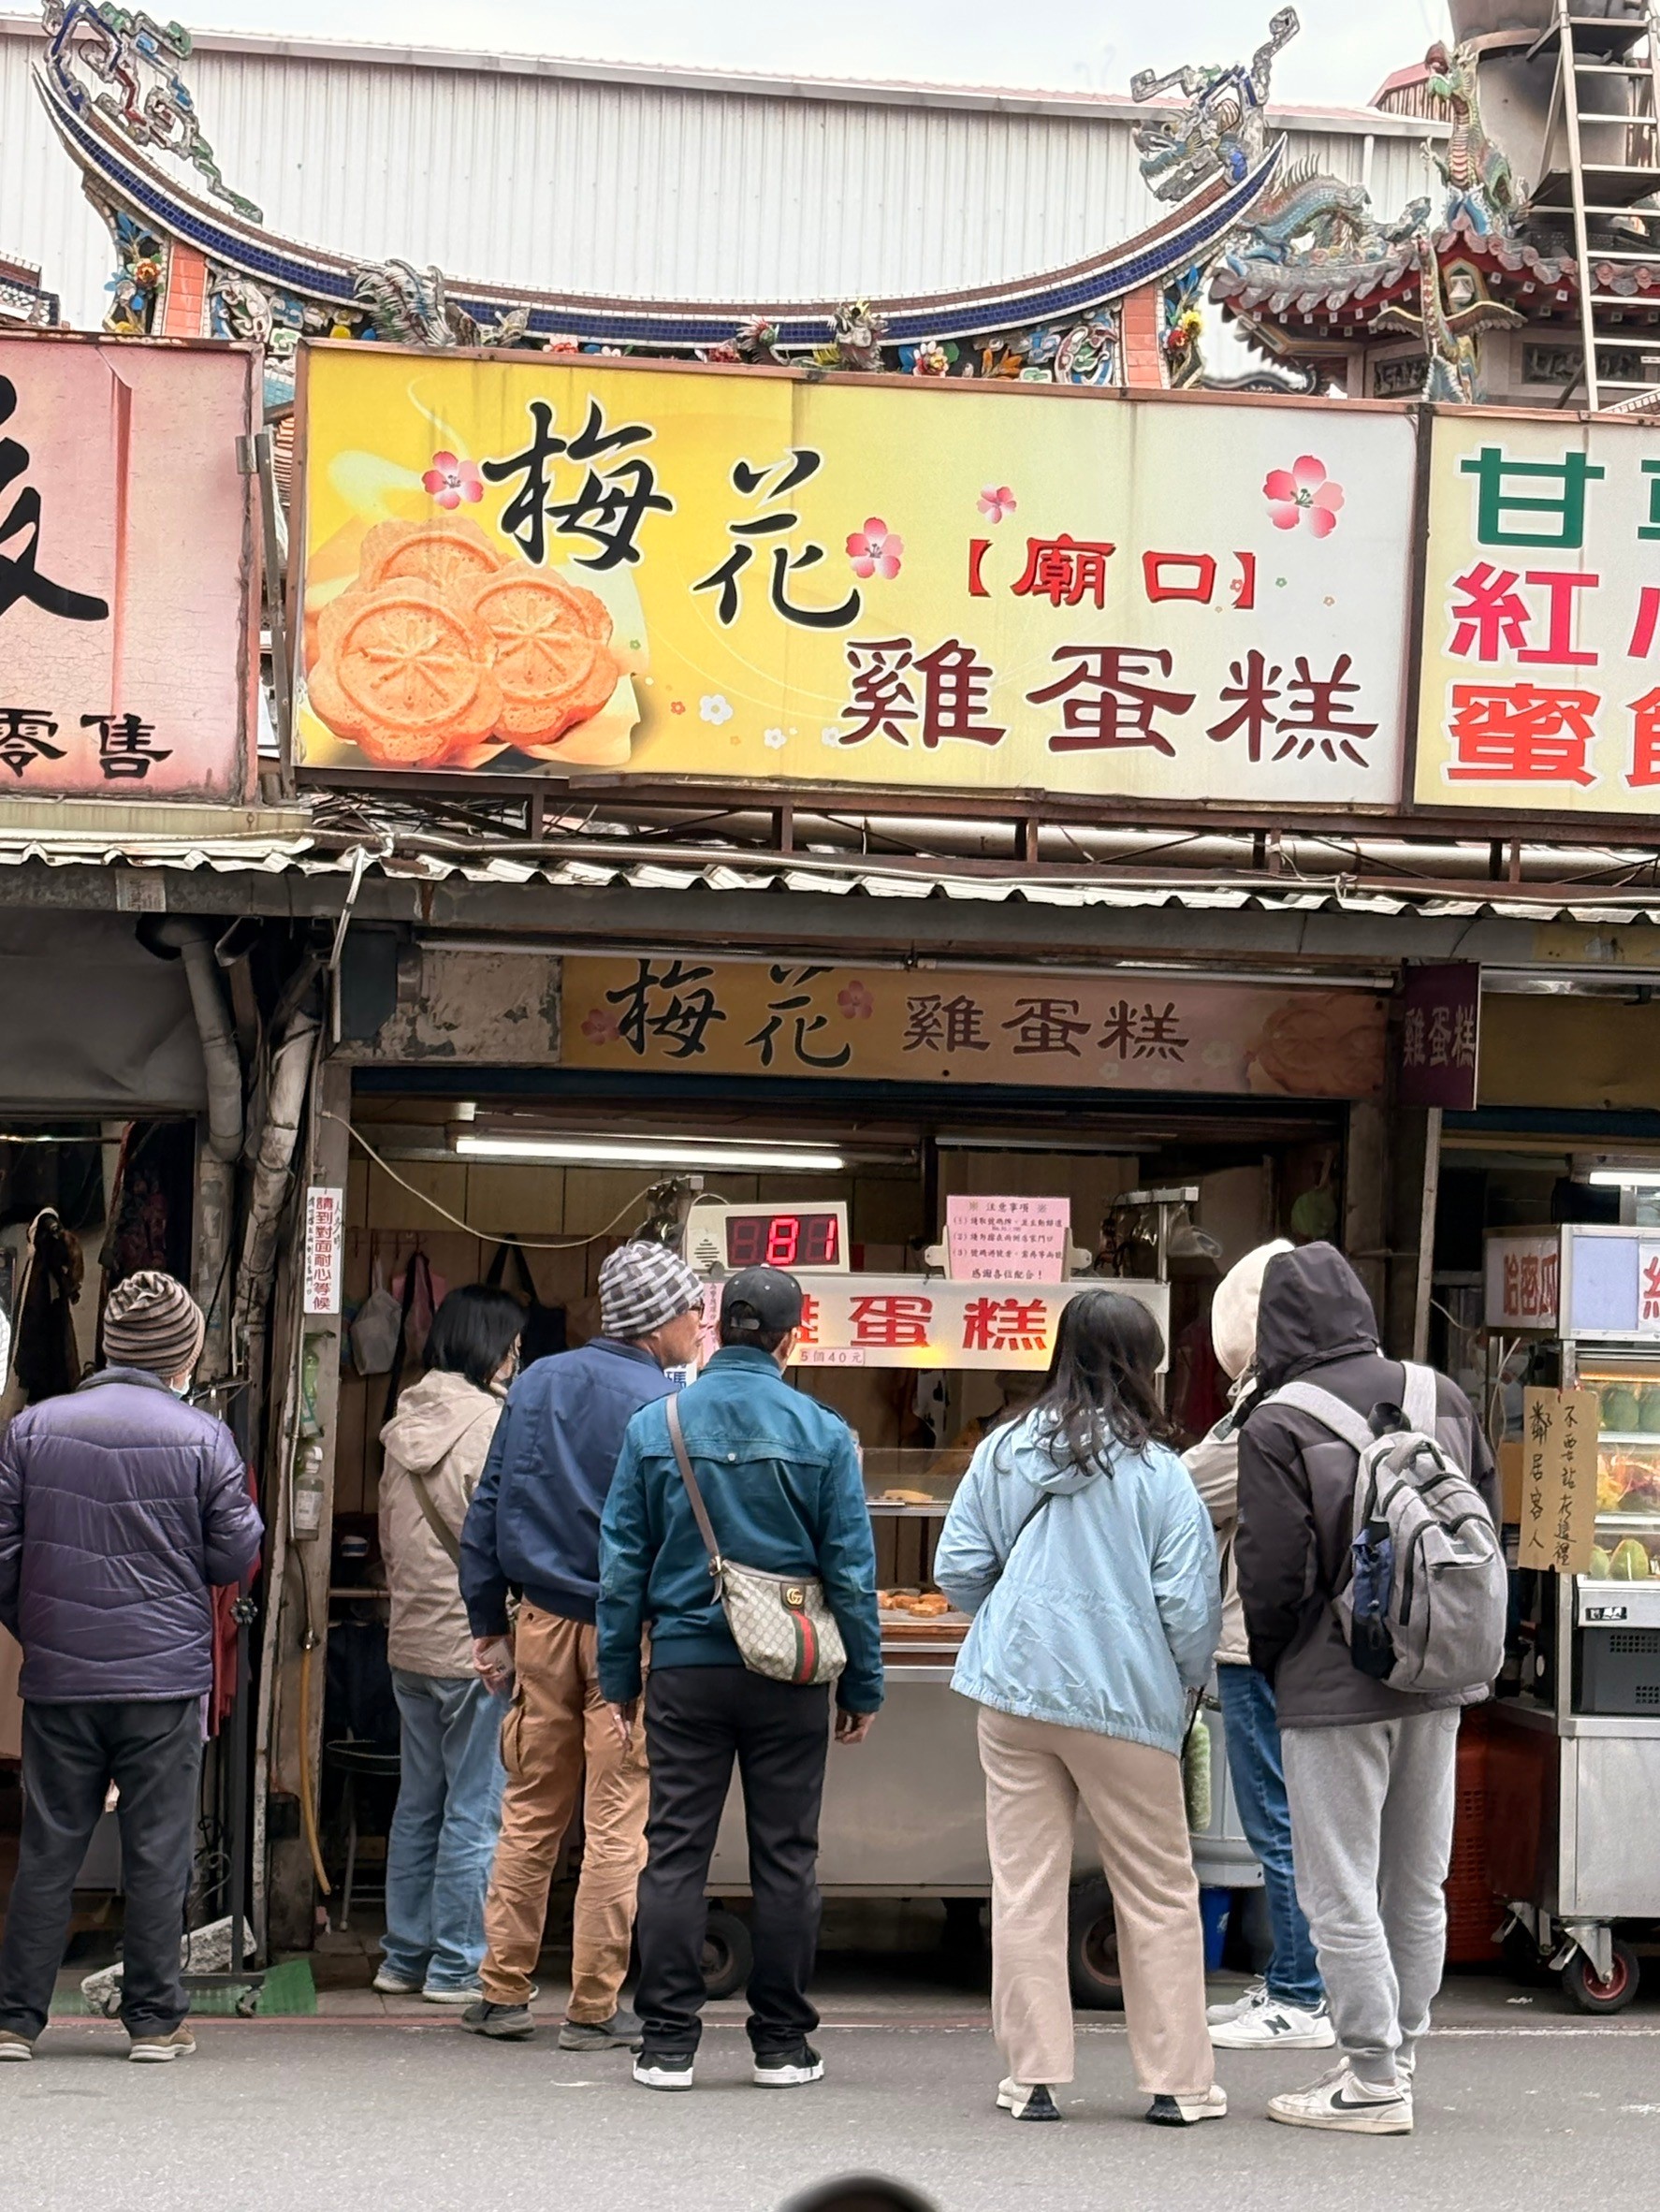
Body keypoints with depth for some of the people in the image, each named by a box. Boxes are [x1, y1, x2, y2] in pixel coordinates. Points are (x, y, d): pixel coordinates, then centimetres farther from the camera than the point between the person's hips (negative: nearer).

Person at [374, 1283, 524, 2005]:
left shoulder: (406, 1423, 9)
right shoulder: (488, 1423, -14)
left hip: (411, 1641, 8)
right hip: (476, 1641, -8)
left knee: (418, 1804, 14)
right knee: (474, 1810, -1)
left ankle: (404, 1957, 19)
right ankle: (455, 1965, 2)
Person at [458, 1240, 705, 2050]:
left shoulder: (536, 1383, 6)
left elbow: (488, 1507, 8)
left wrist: (489, 1624, 13)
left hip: (540, 1625, 5)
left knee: (529, 1813, 14)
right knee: (617, 1824, 2)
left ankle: (502, 1992, 16)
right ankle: (595, 2007, 5)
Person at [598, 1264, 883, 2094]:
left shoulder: (654, 1426, 0)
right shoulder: (822, 1433, -3)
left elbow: (622, 1564, 3)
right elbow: (851, 1568, -1)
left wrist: (619, 1676, 10)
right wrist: (862, 1685, 6)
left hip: (685, 1668, 1)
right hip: (788, 1679, -1)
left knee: (675, 1854, 5)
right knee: (785, 1856, 6)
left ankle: (668, 2040, 4)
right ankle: (782, 2042, 11)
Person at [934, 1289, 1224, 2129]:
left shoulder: (1004, 1453, 2)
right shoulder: (1157, 1471, -7)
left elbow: (956, 1571, 4)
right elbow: (1188, 1604, -8)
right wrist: (1191, 1683, 11)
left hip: (1013, 1691, 3)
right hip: (1124, 1701, -2)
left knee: (1025, 1886, 8)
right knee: (1158, 1891, 9)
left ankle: (1033, 2076, 10)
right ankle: (1177, 2080, 12)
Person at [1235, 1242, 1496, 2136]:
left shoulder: (1277, 1426, -15)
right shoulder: (1439, 1397, 3)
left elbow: (1274, 1571, -15)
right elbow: (1486, 1521, 10)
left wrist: (1270, 1662, 4)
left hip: (1333, 1687, -6)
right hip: (1436, 1678, 6)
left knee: (1341, 1894, 2)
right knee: (1417, 1887, 16)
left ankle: (1373, 2080, 4)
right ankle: (1398, 2055, 25)